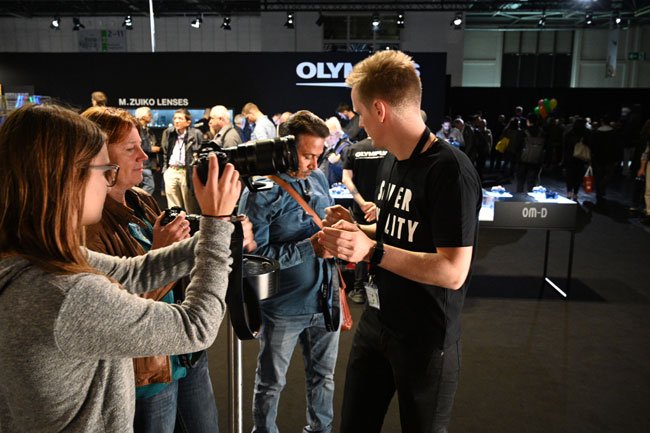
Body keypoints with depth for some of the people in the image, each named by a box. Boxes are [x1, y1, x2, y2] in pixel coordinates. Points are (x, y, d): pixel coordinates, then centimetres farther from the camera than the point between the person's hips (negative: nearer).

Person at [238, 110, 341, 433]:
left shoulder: (318, 178, 3)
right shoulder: (261, 192, -15)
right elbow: (255, 253, -20)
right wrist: (310, 248, -24)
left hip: (324, 300, 6)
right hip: (284, 309, -5)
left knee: (323, 376, 22)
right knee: (271, 383, 16)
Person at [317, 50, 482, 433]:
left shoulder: (450, 171, -22)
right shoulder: (392, 162, 6)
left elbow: (453, 271, -25)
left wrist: (371, 251, -30)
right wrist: (357, 229, 2)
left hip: (427, 340, -7)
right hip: (377, 323, 8)